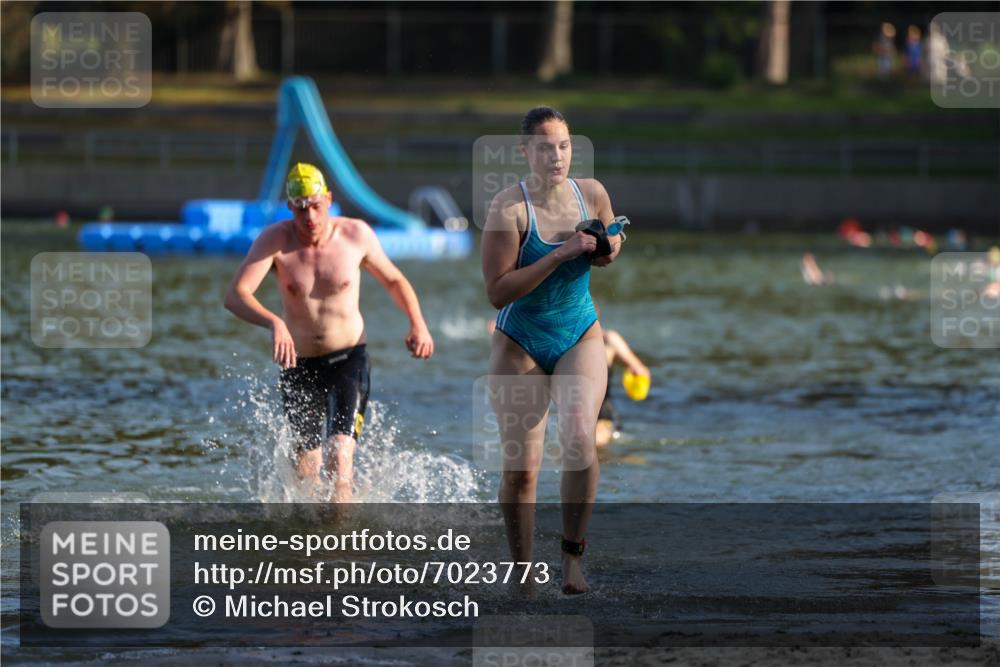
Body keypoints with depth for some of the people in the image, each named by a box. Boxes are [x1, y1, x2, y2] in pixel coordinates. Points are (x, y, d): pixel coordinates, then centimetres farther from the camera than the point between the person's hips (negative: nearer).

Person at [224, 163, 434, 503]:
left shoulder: (356, 235, -8)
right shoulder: (275, 240, -12)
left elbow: (394, 280, 10)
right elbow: (236, 295, -24)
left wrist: (418, 324, -7)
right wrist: (273, 322, -43)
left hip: (349, 359, -1)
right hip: (299, 364, 1)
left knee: (341, 452, -22)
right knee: (306, 470, 8)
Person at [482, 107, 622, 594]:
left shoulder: (592, 194, -3)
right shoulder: (509, 208, -16)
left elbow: (611, 244, 18)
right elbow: (498, 292, -21)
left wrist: (606, 250, -7)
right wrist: (560, 254, -26)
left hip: (580, 338, 2)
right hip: (520, 344, -2)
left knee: (579, 437, -22)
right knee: (520, 466, -2)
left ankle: (572, 554, -9)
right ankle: (521, 568, 17)